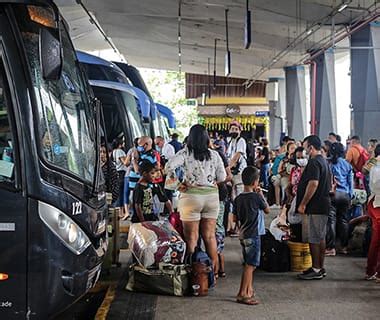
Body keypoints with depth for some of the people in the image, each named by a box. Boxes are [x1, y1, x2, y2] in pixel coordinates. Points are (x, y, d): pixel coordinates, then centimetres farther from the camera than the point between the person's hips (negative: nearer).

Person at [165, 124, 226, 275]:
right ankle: (214, 271, 19)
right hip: (212, 196, 3)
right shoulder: (214, 155, 3)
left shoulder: (185, 153, -6)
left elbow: (169, 167, -19)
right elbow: (222, 177, 2)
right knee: (210, 236, 12)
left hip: (191, 196, -3)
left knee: (192, 237, 5)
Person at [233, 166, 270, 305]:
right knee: (250, 265, -3)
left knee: (249, 265, 19)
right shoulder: (256, 196, -13)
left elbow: (235, 218, 8)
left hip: (242, 235, 7)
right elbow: (267, 210, 2)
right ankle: (243, 294, -4)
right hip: (253, 235, -7)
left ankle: (249, 290, 28)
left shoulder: (238, 198, 3)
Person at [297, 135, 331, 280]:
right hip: (323, 206, 10)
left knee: (313, 239, -5)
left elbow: (313, 184, -24)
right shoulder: (323, 161, 16)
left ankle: (316, 269, -1)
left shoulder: (314, 162, -16)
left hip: (314, 208, -10)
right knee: (321, 237, 13)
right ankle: (320, 268, 20)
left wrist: (303, 204, -21)